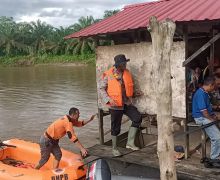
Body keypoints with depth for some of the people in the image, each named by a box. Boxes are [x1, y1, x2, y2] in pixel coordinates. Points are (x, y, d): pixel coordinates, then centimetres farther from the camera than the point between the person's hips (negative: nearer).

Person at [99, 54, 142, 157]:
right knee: (115, 127, 5)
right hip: (115, 105, -5)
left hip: (126, 103, 5)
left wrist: (133, 94, 5)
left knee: (137, 118, -11)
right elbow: (101, 88, -7)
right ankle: (114, 149, 24)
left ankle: (130, 142, 0)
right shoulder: (108, 75, -11)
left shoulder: (126, 73, 6)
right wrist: (109, 99, -20)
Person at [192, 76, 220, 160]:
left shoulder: (205, 93, 12)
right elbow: (203, 111, -22)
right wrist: (212, 119, -10)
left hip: (208, 116, 10)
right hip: (201, 118, -10)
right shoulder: (200, 94, -20)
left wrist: (213, 115, 9)